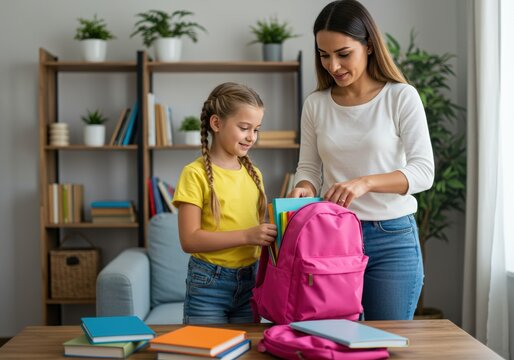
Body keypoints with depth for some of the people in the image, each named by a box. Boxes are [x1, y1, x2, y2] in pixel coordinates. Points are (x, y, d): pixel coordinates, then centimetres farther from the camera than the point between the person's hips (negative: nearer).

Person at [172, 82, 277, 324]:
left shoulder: (253, 174, 8)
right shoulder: (196, 174, -10)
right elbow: (189, 240, -15)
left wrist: (271, 232, -6)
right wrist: (246, 236, -22)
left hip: (249, 281, 5)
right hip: (208, 285, -5)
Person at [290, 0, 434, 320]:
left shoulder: (401, 97, -5)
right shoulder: (315, 104, 4)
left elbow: (423, 171, -11)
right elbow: (309, 168, 10)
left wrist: (365, 182, -26)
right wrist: (304, 188, -13)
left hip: (393, 238, -2)